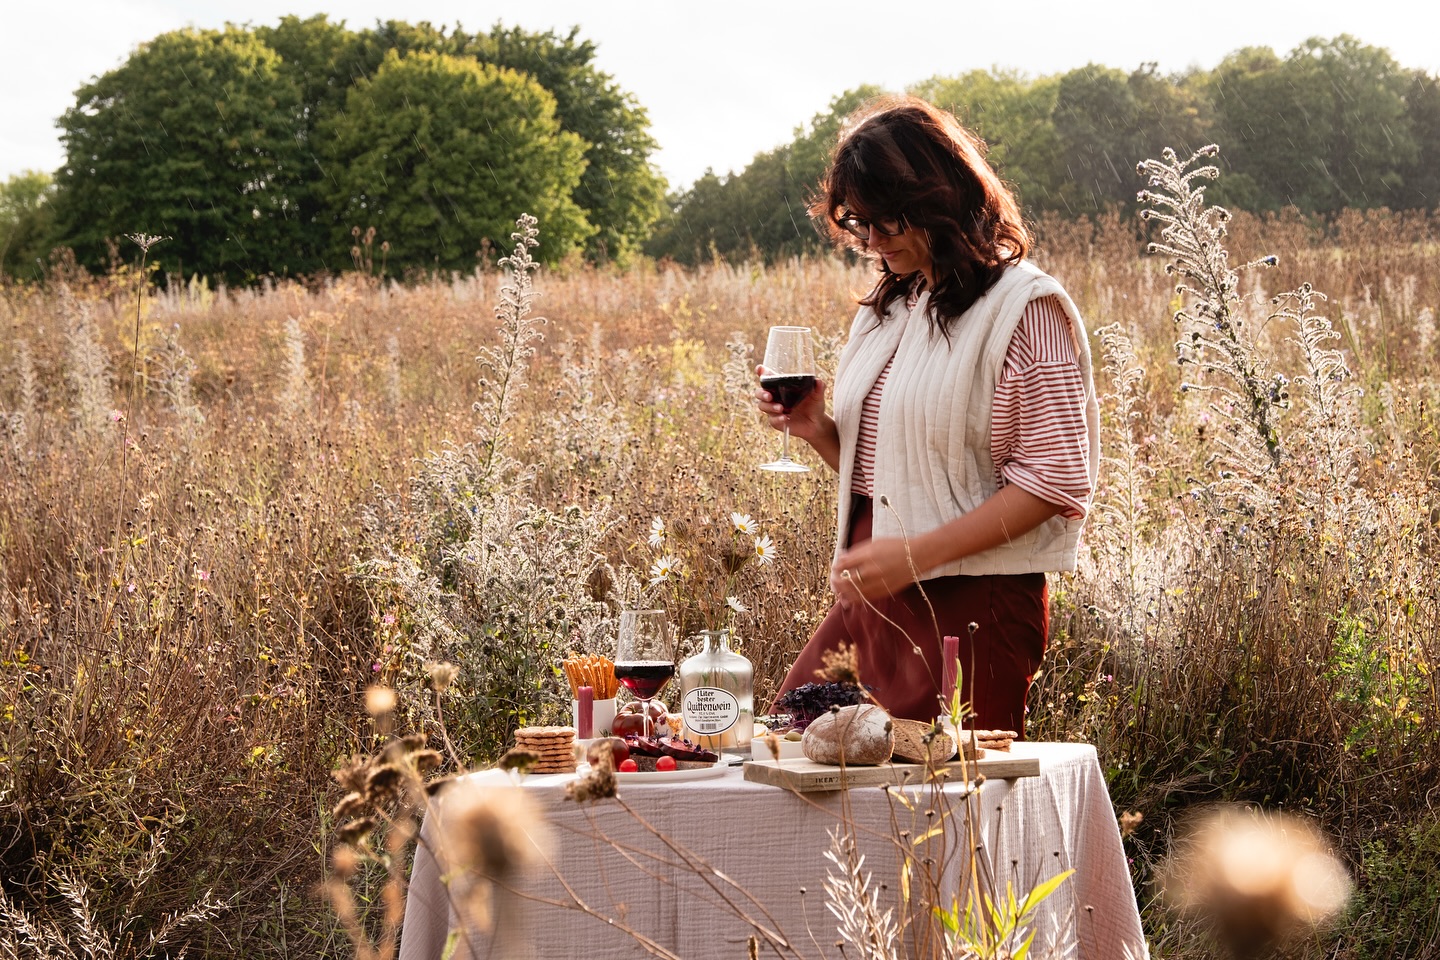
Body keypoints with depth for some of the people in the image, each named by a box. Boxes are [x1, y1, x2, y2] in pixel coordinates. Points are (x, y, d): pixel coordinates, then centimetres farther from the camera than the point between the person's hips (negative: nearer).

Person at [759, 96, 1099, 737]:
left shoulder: (1026, 306, -8)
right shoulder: (886, 308, 15)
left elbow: (1053, 481, -14)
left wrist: (917, 553, -20)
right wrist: (819, 431, 1)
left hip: (970, 606, -7)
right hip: (871, 600, 7)